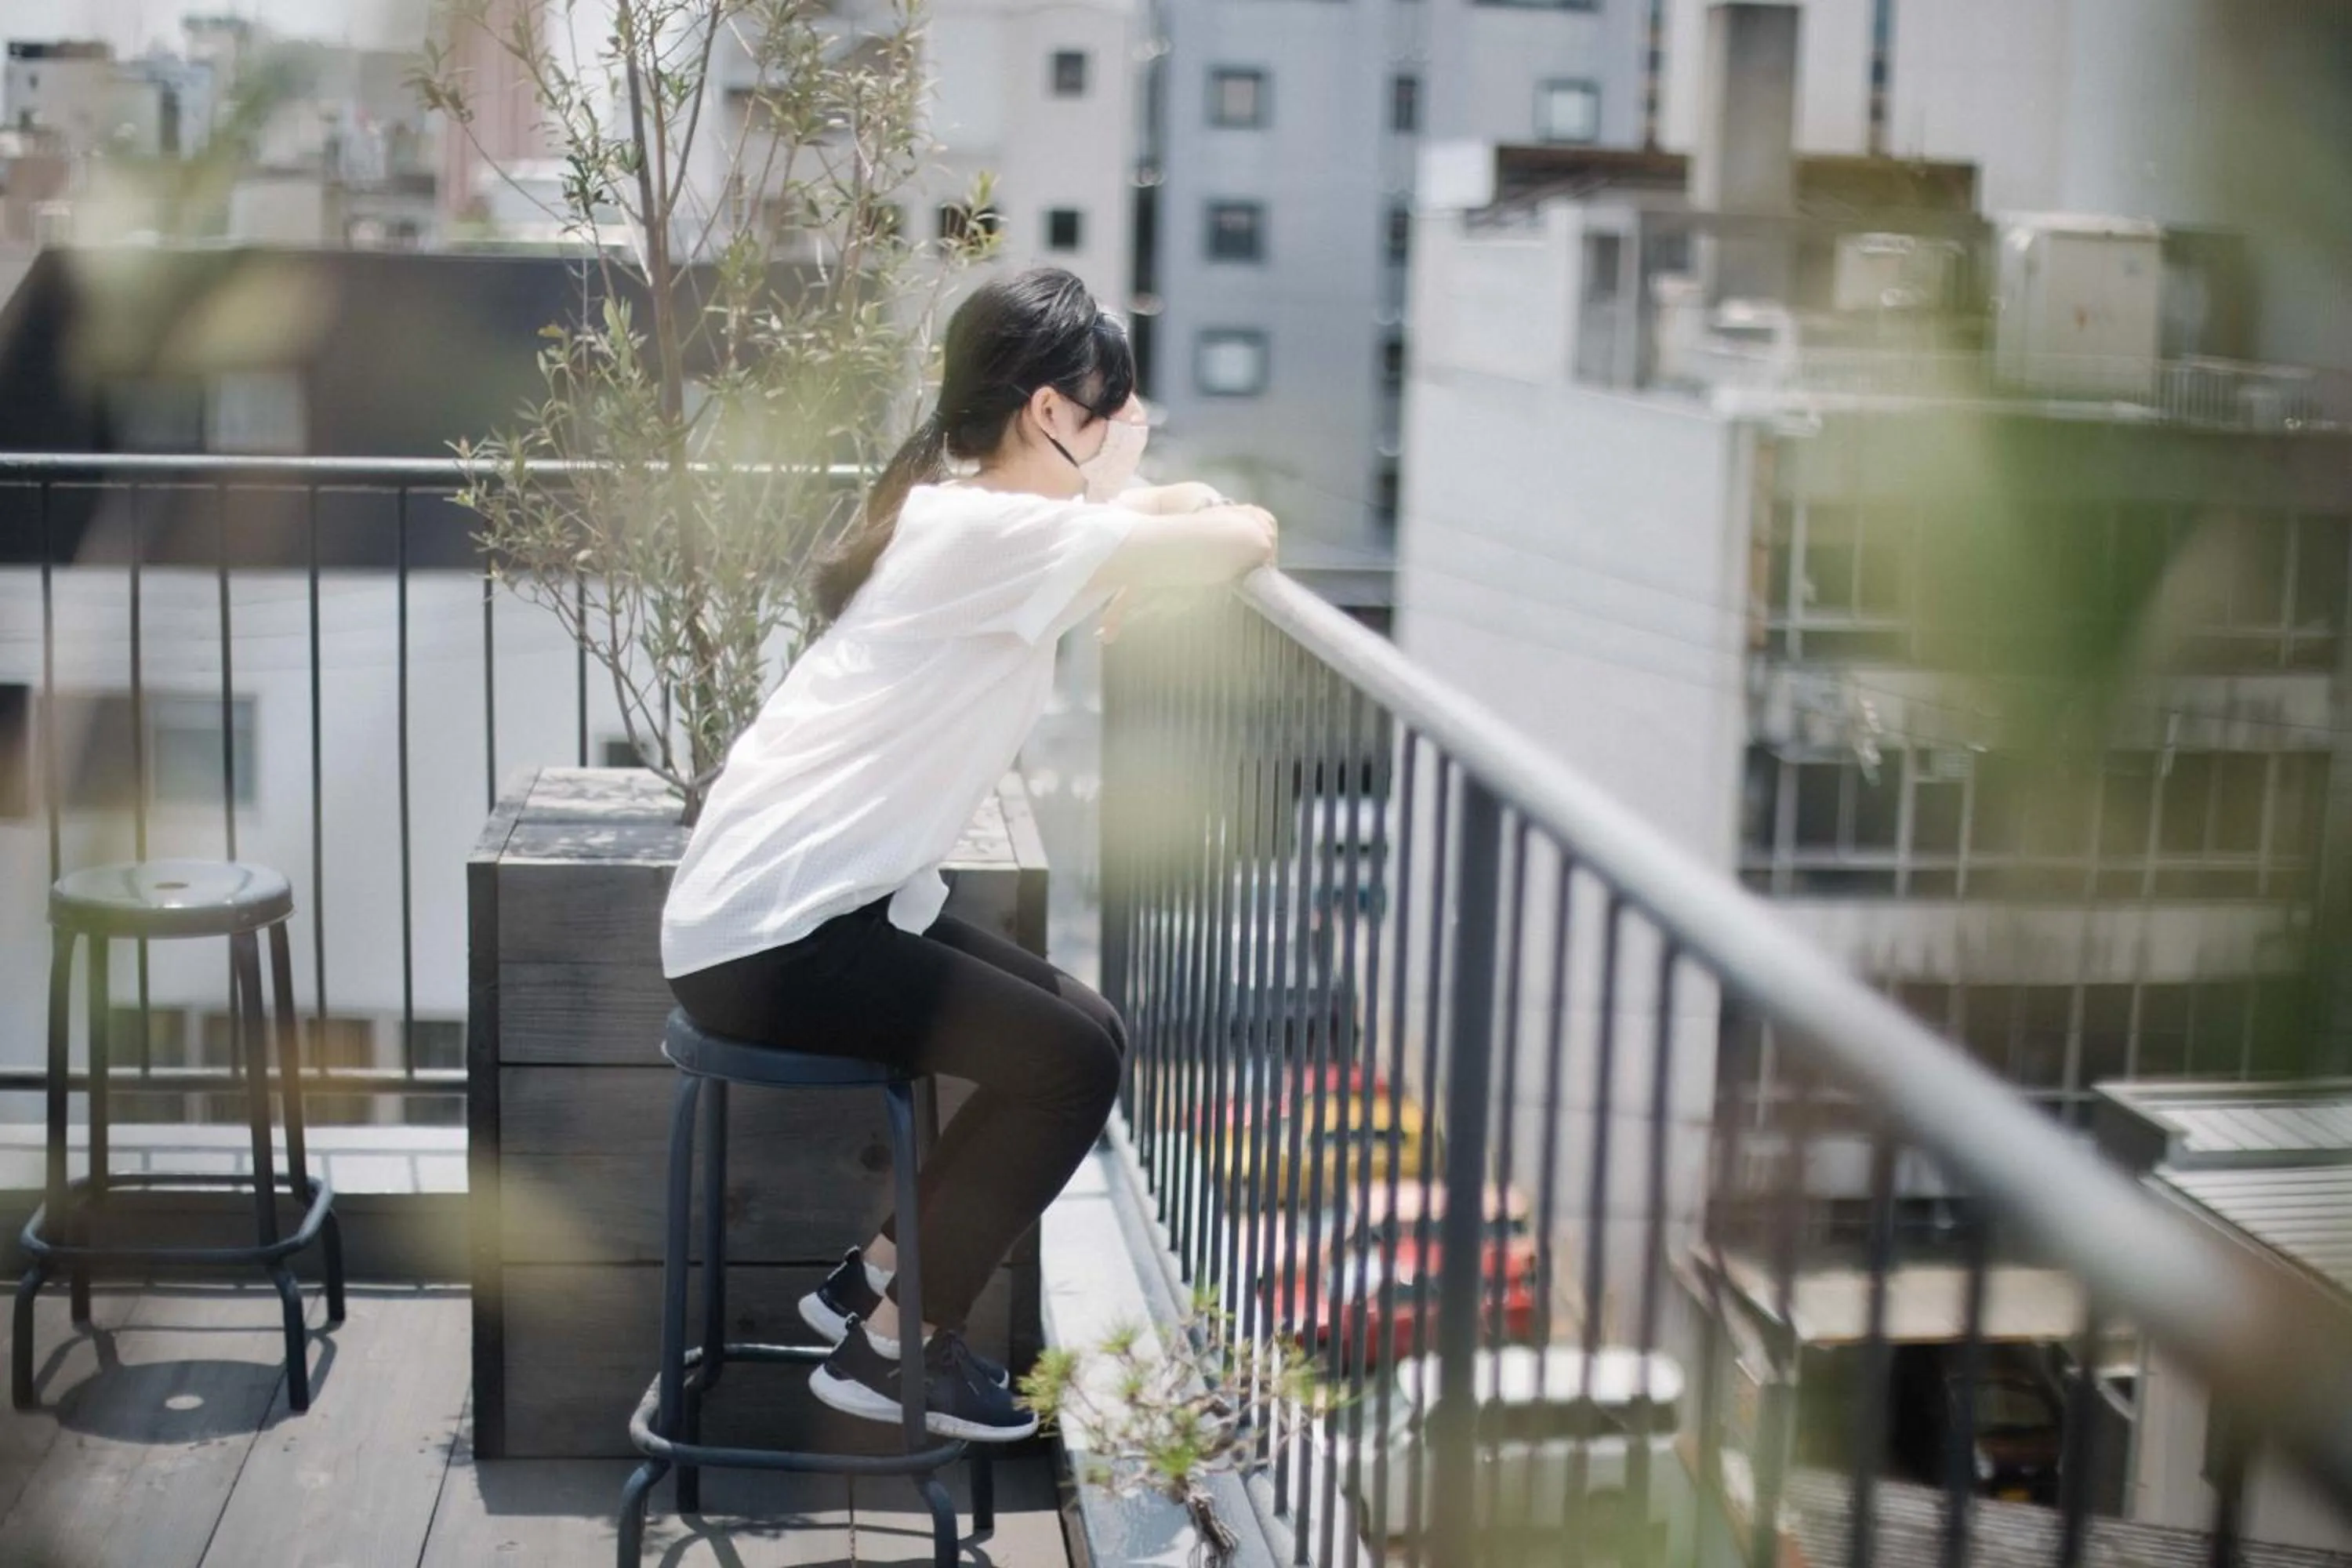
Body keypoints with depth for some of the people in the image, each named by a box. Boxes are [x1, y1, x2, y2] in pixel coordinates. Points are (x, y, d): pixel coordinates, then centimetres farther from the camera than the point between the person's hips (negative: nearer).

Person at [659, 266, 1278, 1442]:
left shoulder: (964, 517, 11)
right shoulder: (993, 532, -20)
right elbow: (1238, 541, -23)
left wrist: (1179, 508, -1)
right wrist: (1236, 527, -1)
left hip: (822, 904, 10)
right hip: (765, 935, -10)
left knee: (1084, 1037, 9)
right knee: (1071, 1066, -9)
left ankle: (877, 1277, 19)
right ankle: (895, 1348, 4)